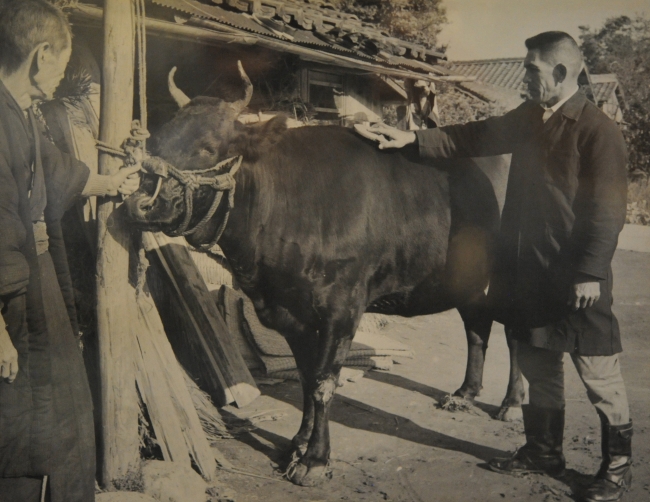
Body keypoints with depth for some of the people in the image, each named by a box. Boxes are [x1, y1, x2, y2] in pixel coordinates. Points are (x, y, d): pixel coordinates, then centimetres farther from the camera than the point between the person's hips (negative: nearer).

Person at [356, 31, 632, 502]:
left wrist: (590, 274, -18)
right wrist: (412, 139, 4)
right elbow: (474, 137, 13)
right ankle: (544, 450, 34)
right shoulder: (528, 117, 9)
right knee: (538, 367, 18)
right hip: (529, 273, 8)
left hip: (576, 280, -7)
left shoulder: (599, 131, -13)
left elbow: (608, 212, -15)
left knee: (599, 375, 5)